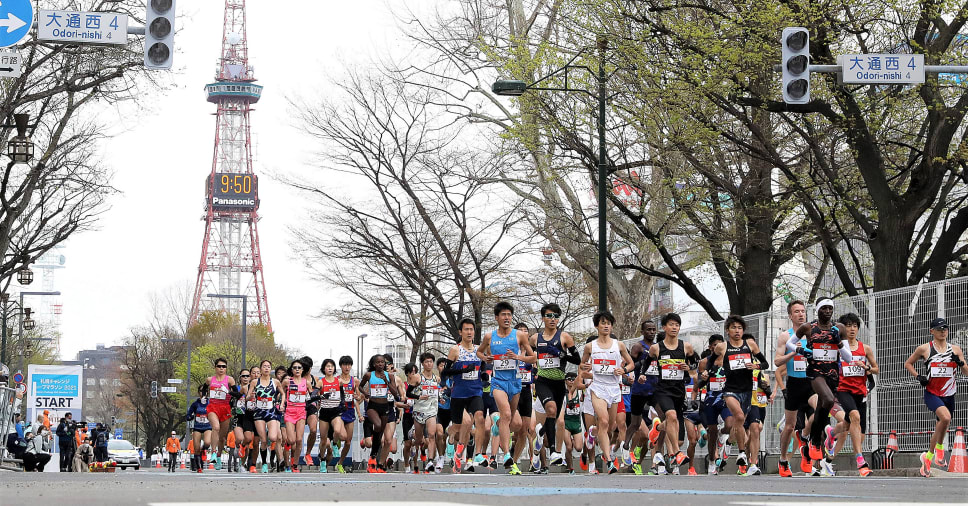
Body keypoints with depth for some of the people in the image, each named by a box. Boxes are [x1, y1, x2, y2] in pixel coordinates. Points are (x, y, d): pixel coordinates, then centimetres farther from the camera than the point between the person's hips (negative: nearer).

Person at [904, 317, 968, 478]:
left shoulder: (955, 349, 7)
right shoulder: (924, 349, 0)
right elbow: (908, 363, 13)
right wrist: (918, 376, -2)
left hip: (949, 395, 4)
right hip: (932, 393, -4)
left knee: (940, 427, 11)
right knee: (945, 417, -30)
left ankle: (928, 457, 31)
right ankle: (939, 447, -8)